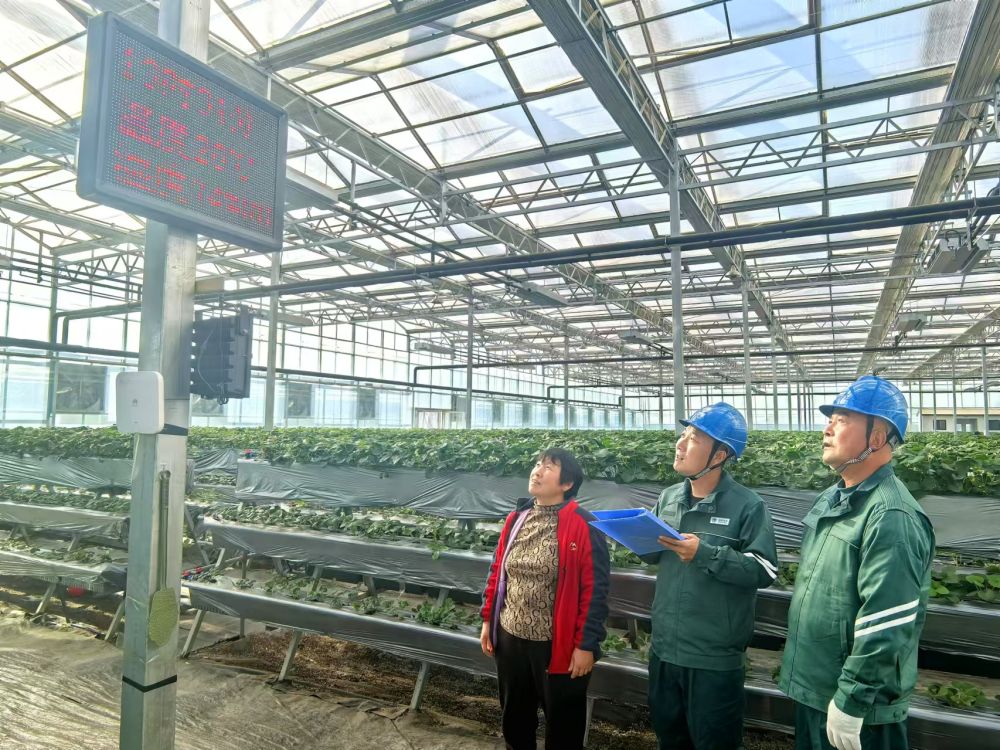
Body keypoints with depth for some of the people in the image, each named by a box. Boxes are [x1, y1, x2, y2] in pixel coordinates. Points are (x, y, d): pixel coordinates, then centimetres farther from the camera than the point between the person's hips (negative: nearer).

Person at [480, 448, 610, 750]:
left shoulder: (583, 525, -16)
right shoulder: (516, 519, 3)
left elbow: (595, 590, -15)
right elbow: (497, 572, 10)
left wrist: (586, 644, -15)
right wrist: (487, 620, 10)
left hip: (558, 644, -5)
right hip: (510, 637, 5)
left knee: (562, 722, 14)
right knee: (514, 715, 23)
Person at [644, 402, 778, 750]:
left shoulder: (747, 505, -12)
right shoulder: (668, 498, 5)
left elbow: (764, 570, -18)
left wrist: (704, 553, -24)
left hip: (715, 659, -5)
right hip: (664, 649, 6)